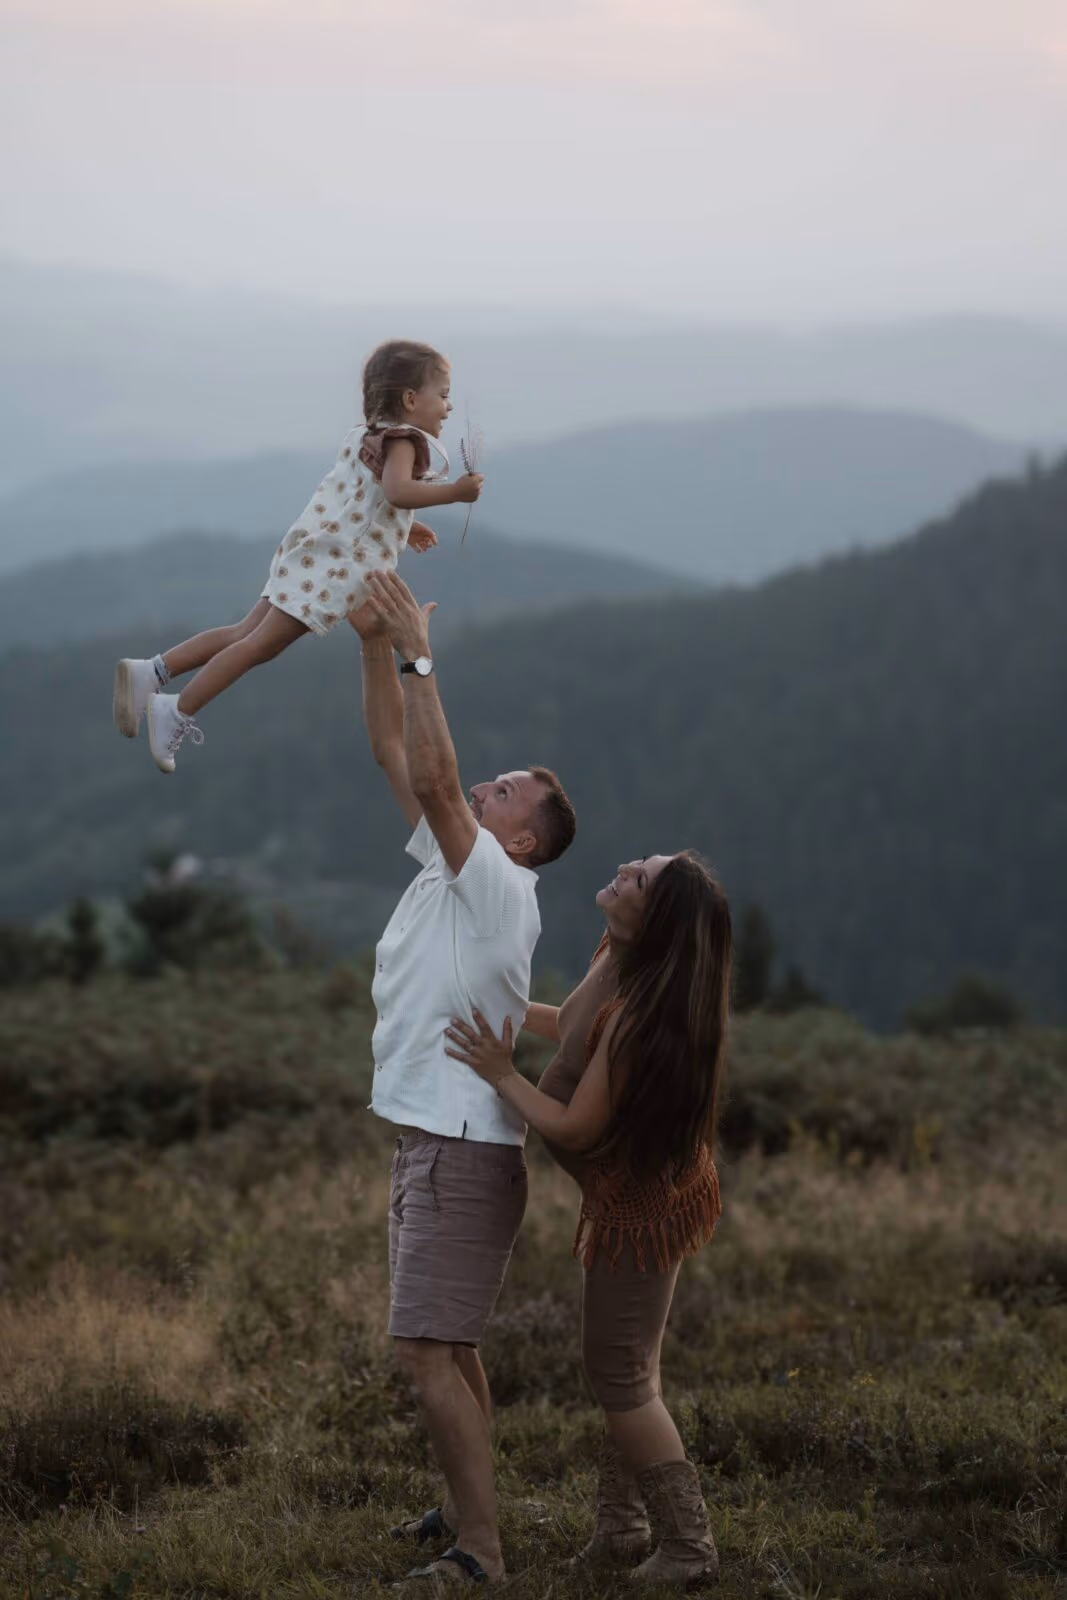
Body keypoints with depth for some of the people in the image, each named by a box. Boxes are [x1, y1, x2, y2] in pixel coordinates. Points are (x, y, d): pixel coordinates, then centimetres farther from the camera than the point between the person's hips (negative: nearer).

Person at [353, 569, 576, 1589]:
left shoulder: (498, 886, -14)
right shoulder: (450, 864, 11)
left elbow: (434, 776, -25)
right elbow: (397, 757, 11)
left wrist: (420, 656, -23)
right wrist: (376, 647, 1)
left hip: (465, 1151, -10)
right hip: (429, 1142, 10)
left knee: (427, 1351, -12)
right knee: (444, 1347, 17)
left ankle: (479, 1552, -11)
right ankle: (465, 1513, 28)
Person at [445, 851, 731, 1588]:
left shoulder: (639, 1017, -34)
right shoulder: (621, 963, -6)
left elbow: (576, 1126, -27)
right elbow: (579, 1028, 16)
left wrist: (500, 1073, -18)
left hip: (642, 1204, -10)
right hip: (647, 1188, 10)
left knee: (621, 1374, 2)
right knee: (623, 1365, 20)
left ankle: (687, 1546, 10)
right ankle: (624, 1528, 33)